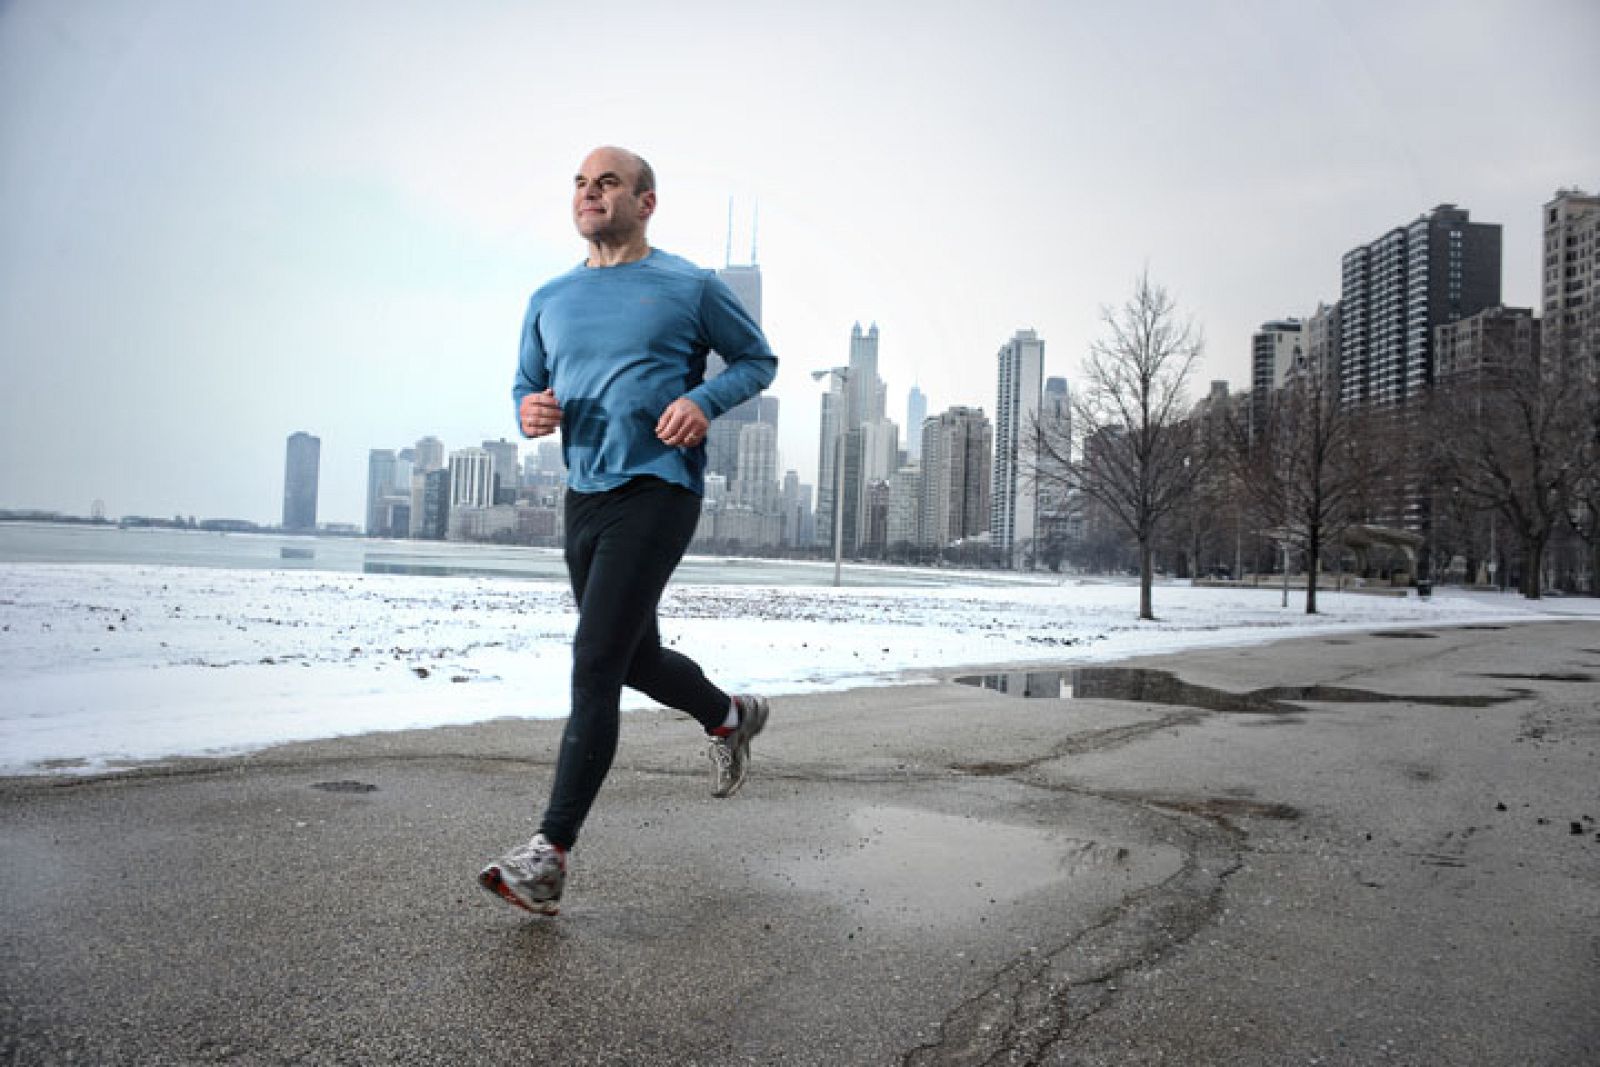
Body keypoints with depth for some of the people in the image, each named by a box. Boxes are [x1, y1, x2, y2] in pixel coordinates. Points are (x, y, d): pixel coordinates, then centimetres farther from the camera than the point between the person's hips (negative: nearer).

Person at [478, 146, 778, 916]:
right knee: (635, 658, 17)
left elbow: (759, 360, 9)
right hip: (584, 497, 7)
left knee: (595, 663, -14)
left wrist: (705, 400, -11)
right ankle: (731, 717, 46)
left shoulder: (689, 288, 1)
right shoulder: (550, 300, 14)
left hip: (658, 489, -6)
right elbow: (527, 385, 21)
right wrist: (530, 411, -4)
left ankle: (550, 856, -10)